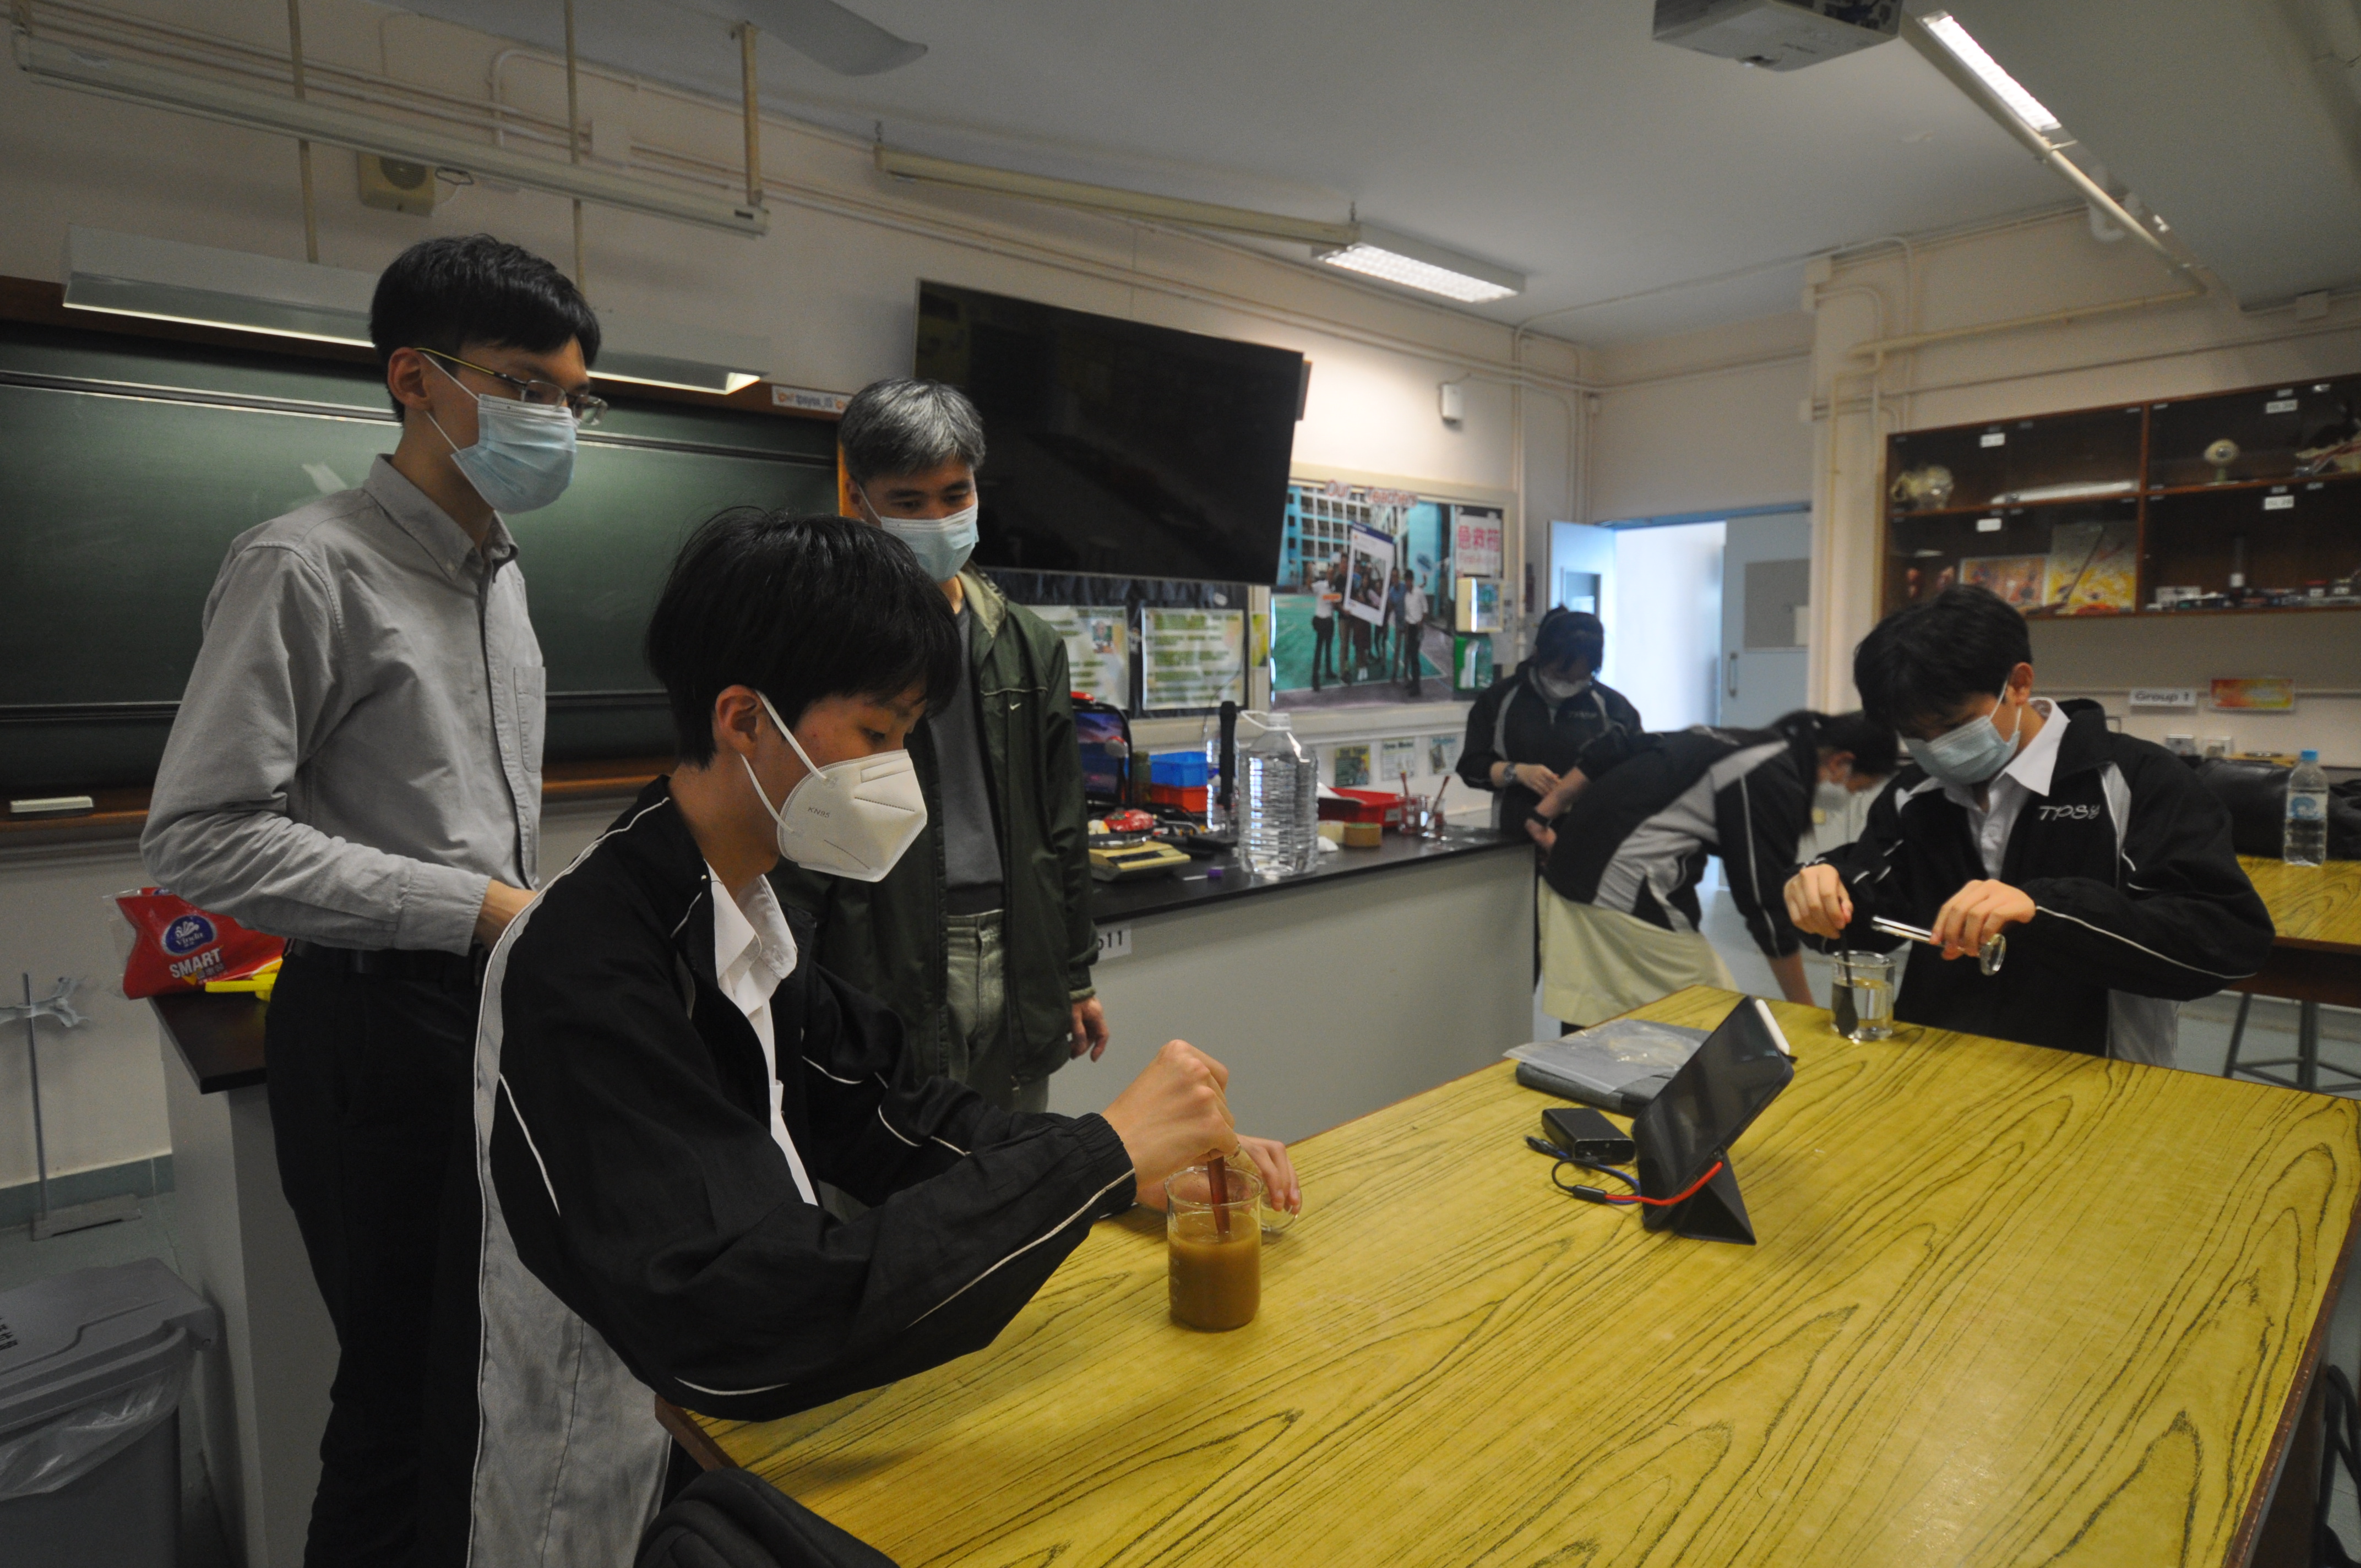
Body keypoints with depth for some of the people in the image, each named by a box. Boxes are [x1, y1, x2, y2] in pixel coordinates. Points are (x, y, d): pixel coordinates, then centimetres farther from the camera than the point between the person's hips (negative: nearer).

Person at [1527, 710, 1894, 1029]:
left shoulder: (1735, 742, 15)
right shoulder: (1775, 782, -10)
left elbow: (1608, 752, 15)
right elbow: (1766, 902, -9)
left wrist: (1547, 815, 17)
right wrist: (1803, 1008, 2)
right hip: (1626, 891, -9)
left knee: (1589, 1026, 15)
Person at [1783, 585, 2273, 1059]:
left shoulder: (2136, 782, -4)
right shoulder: (1917, 791, 11)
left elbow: (2235, 936, -14)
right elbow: (1870, 912, 14)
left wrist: (2045, 910, -27)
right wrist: (1827, 890, -9)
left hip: (2087, 1075, -3)